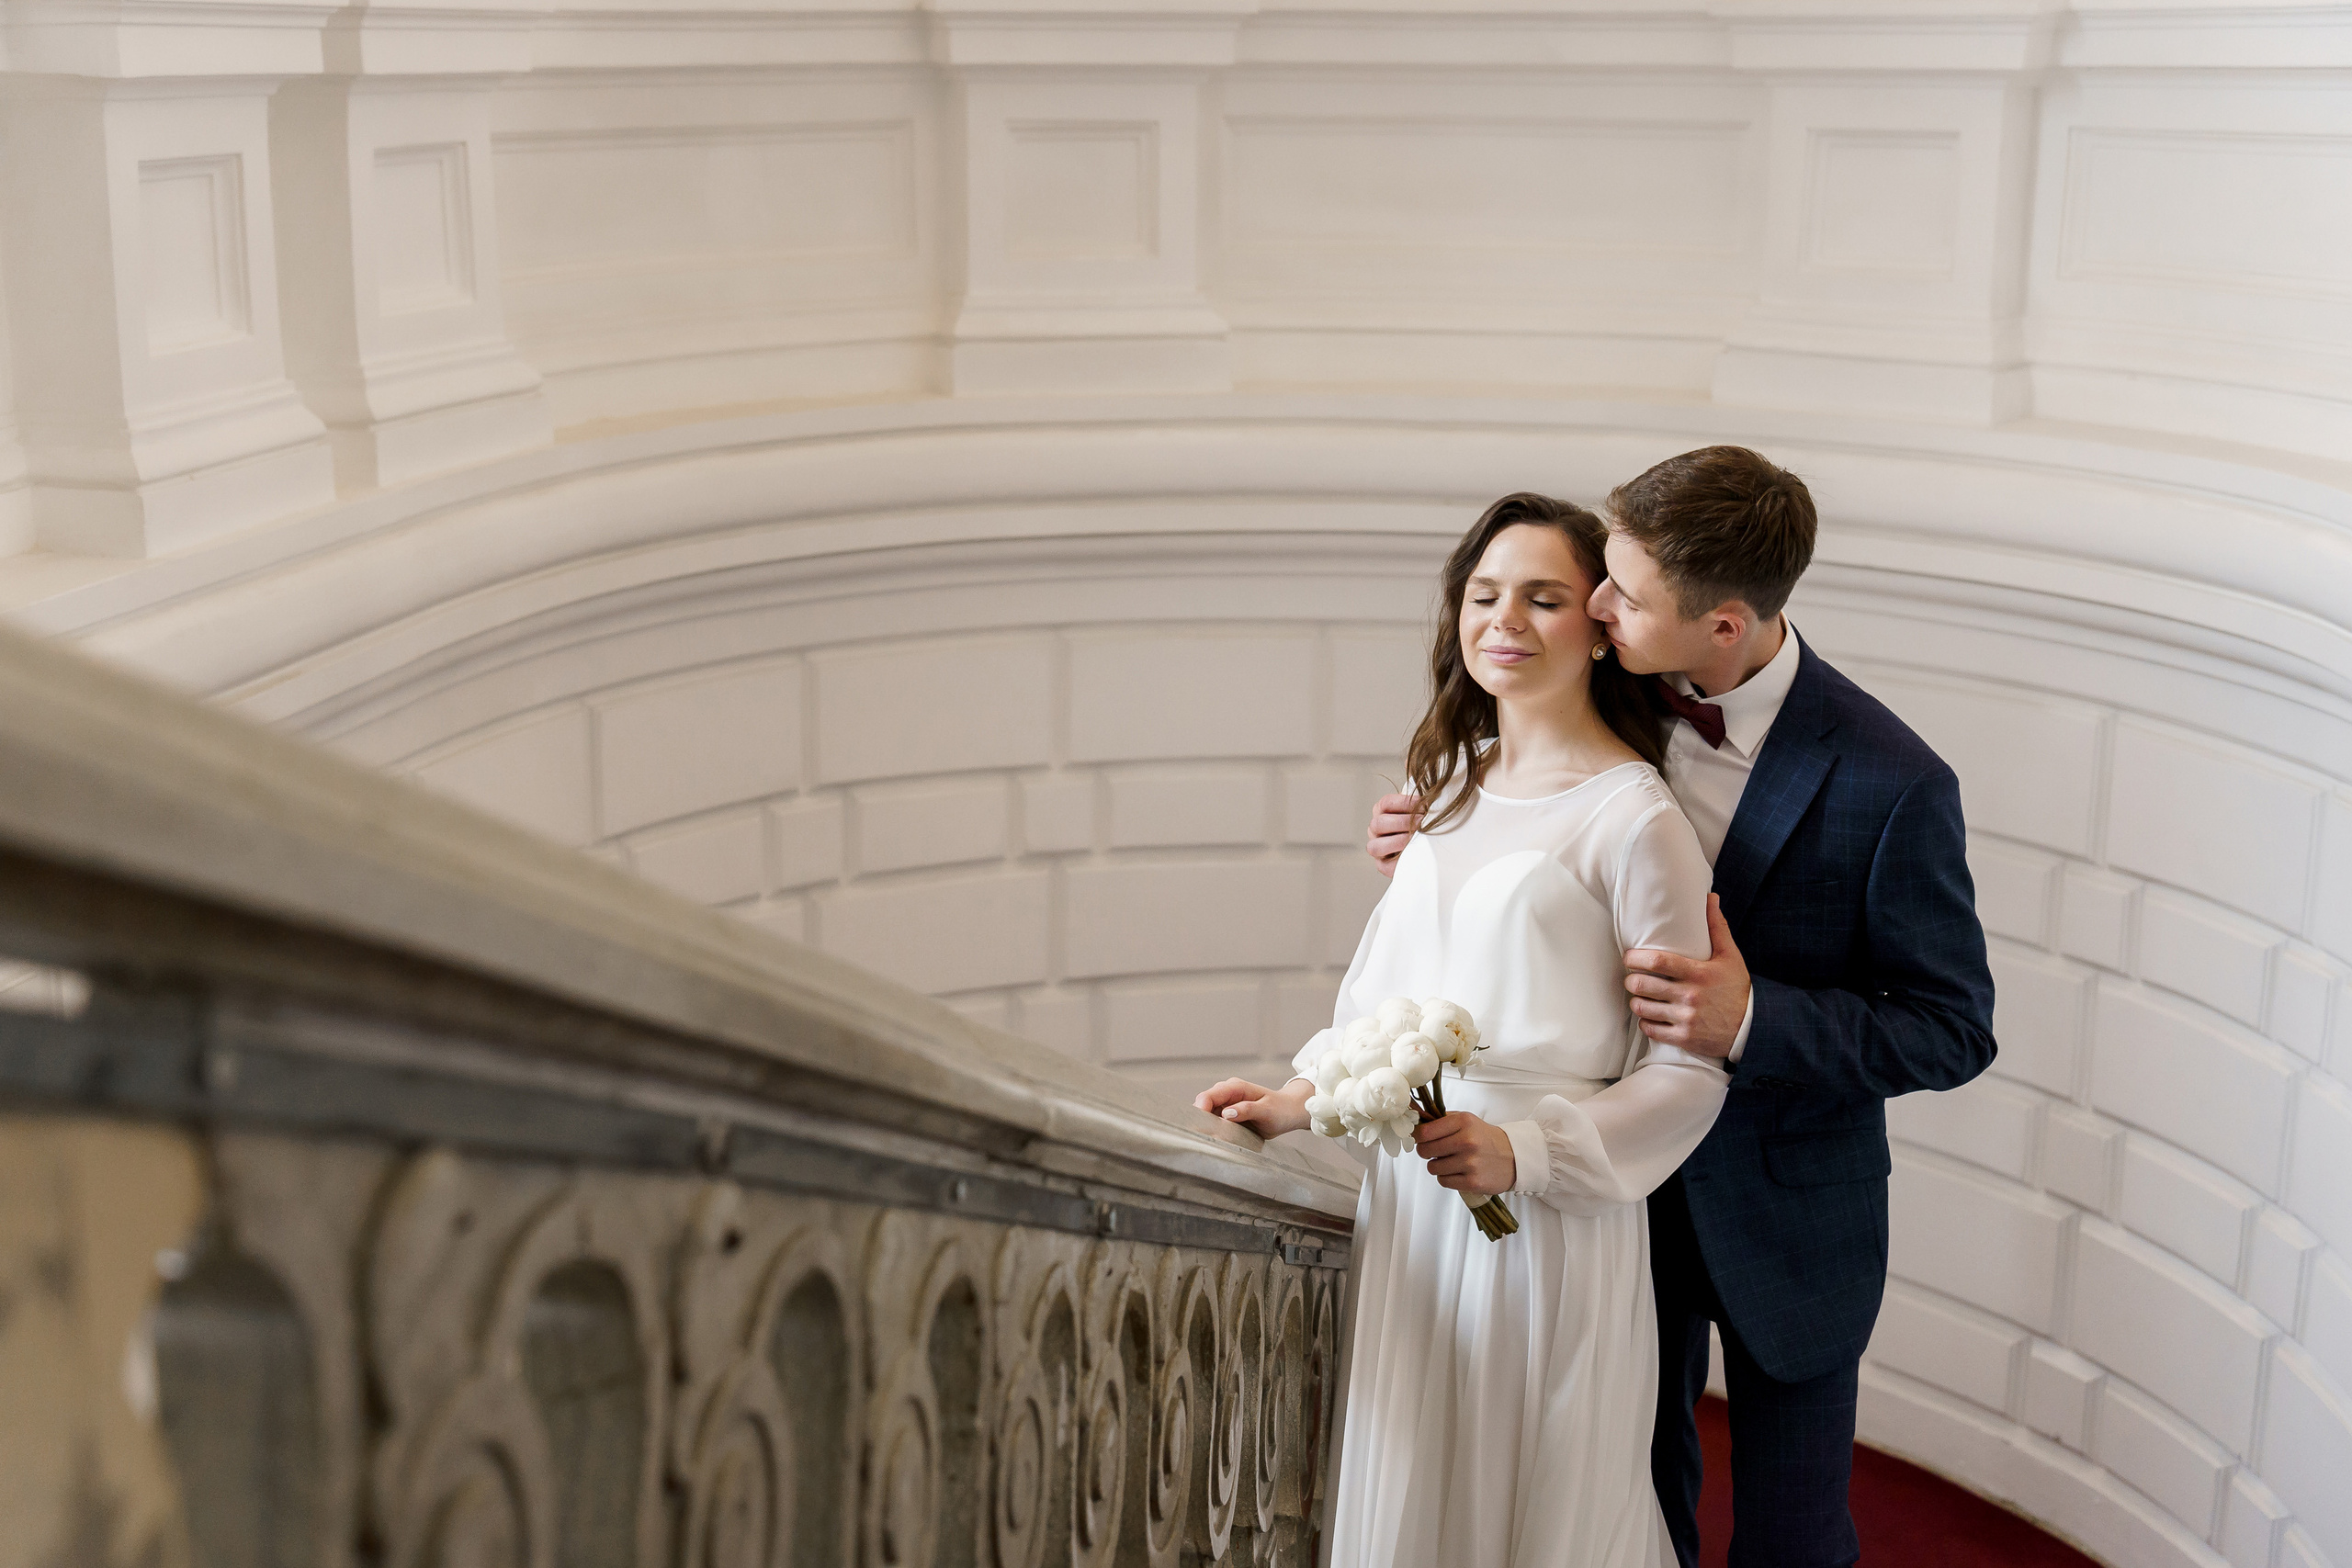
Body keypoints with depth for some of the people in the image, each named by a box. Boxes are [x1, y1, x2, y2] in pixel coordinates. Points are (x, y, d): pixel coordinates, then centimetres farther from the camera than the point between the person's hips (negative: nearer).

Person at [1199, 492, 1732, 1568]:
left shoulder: (1633, 817, -13)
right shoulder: (1452, 783, 10)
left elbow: (1686, 1071, -13)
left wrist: (1523, 1150, -23)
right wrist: (1305, 1098, 5)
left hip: (1543, 1222, -6)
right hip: (1406, 1199, 6)